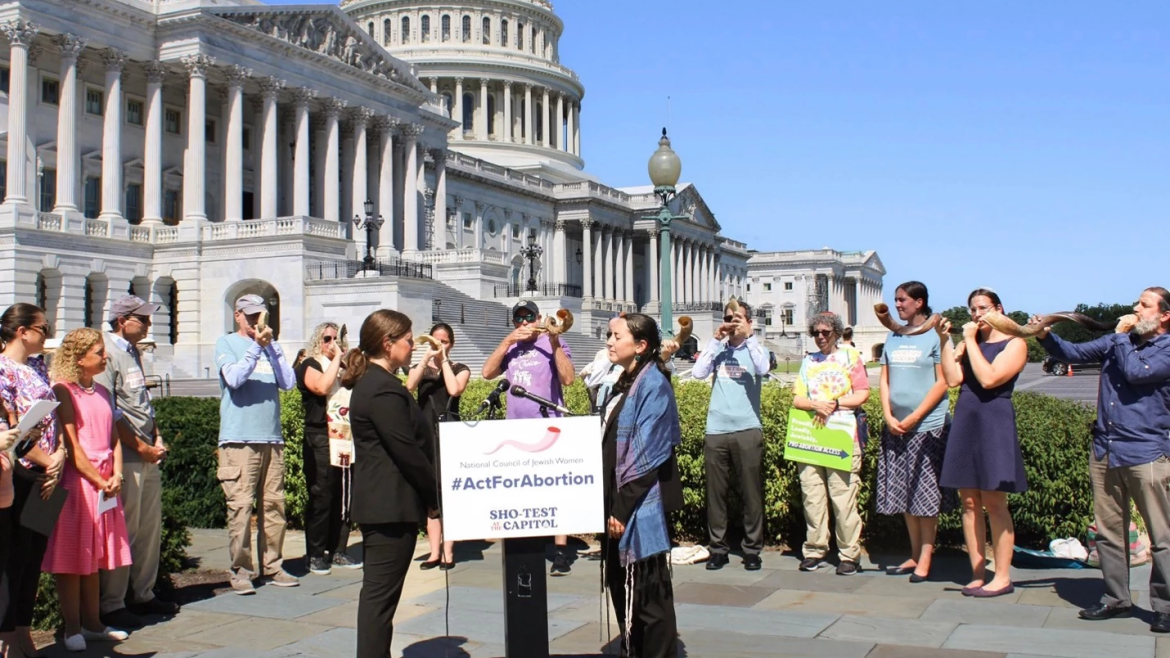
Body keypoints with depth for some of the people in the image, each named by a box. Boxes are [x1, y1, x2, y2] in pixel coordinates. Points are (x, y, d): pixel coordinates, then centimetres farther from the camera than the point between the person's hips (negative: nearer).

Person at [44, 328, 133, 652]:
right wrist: (99, 481, -13)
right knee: (72, 558, 0)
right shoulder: (64, 391, -9)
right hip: (76, 483, -7)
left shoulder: (102, 392, 14)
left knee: (95, 556, 13)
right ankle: (72, 628, 7)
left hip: (105, 485, 7)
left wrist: (116, 475, -2)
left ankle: (92, 622, 21)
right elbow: (71, 446, -13)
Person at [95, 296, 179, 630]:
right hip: (125, 456, -9)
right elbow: (108, 412, -17)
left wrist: (157, 439, 9)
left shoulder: (134, 354, 17)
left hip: (148, 454, 9)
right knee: (123, 531, -4)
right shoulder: (108, 354, -11)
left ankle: (143, 595, 23)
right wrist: (141, 447, -13)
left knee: (150, 528, 13)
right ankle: (111, 605, 4)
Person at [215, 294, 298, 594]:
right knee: (240, 506, -7)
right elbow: (233, 378, -11)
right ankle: (241, 570, 0)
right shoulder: (226, 343, 6)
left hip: (272, 437, 4)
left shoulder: (271, 345, 16)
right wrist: (256, 346, -14)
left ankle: (272, 566, 13)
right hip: (239, 439, -4)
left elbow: (288, 382, 3)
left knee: (274, 504, 5)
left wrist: (271, 347, -4)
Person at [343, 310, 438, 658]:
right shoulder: (384, 389, -18)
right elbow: (406, 450, -19)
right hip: (392, 504, -11)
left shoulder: (369, 383, 15)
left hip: (378, 502, 11)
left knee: (377, 591, 15)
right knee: (380, 592, -5)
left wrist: (428, 493, 14)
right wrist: (434, 495, -9)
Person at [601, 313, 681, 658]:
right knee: (622, 588, 15)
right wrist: (611, 504, 15)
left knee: (647, 593, 0)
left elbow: (647, 455, -18)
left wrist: (623, 509, -19)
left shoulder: (653, 385, -14)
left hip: (640, 508, -9)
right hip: (617, 502, 9)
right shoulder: (623, 384, 13)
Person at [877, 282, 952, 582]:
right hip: (895, 427, 6)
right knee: (904, 494, 9)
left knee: (925, 495, -2)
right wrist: (889, 417, -2)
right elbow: (885, 380, 12)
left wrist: (914, 418, -12)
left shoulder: (936, 335, -4)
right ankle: (914, 555, 19)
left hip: (927, 426, -6)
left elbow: (942, 382, -8)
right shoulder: (893, 337, 13)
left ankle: (925, 560, 5)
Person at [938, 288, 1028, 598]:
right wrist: (945, 340, -6)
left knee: (994, 502, -4)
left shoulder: (1014, 344, -1)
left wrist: (970, 340, -9)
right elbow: (952, 378, -2)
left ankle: (1002, 577, 3)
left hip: (994, 423, -5)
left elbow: (988, 378, -16)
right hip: (964, 421, 5)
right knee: (969, 502, 5)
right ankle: (977, 575, 11)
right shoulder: (968, 342, 14)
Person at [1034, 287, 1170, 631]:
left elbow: (1136, 372, -19)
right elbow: (1073, 353, 16)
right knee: (1108, 531, 11)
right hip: (1104, 450, 7)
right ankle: (1116, 598, 21)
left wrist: (1122, 336, -6)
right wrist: (1045, 336, -1)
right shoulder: (1118, 341, 14)